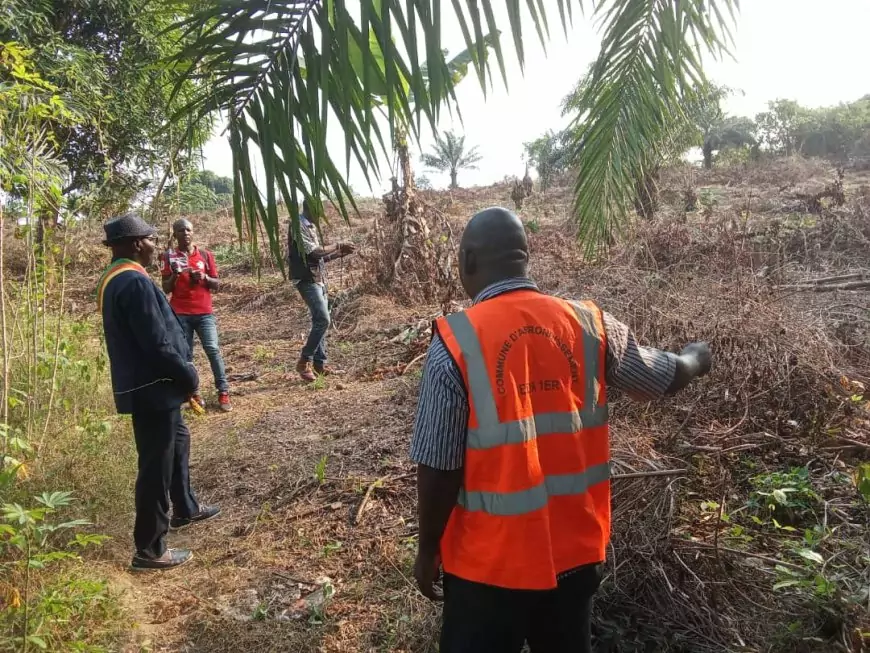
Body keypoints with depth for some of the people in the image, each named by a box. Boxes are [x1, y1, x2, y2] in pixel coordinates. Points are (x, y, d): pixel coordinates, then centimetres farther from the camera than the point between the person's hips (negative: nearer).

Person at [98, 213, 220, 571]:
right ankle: (149, 549, 11)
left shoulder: (114, 278, 11)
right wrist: (188, 376, -11)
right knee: (156, 465, -1)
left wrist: (182, 374, 15)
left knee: (178, 442, 26)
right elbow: (157, 344, -25)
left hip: (145, 384, 11)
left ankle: (185, 509, 44)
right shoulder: (135, 282, -22)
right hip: (151, 388, -11)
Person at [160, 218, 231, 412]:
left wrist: (204, 277, -12)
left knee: (213, 349, -9)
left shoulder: (205, 255, 6)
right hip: (180, 313, 0)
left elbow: (216, 285, 8)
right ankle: (193, 392, 10)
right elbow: (166, 289, 2)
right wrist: (174, 274, -16)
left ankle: (223, 392, -5)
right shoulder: (169, 256, 3)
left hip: (204, 312, 0)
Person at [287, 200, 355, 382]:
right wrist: (338, 246, -10)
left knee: (320, 321, 10)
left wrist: (340, 253, 10)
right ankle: (304, 362, -6)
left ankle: (319, 364, 15)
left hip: (318, 279, 10)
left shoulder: (311, 226, 18)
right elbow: (313, 252, -19)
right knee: (322, 320, -15)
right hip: (307, 280, -10)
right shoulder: (298, 226, -12)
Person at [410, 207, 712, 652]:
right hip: (575, 549, 4)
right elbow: (667, 378, 8)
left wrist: (428, 549, -1)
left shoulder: (456, 342, -19)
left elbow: (439, 468, -16)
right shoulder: (590, 325, -7)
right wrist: (698, 357, 31)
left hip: (491, 560, -4)